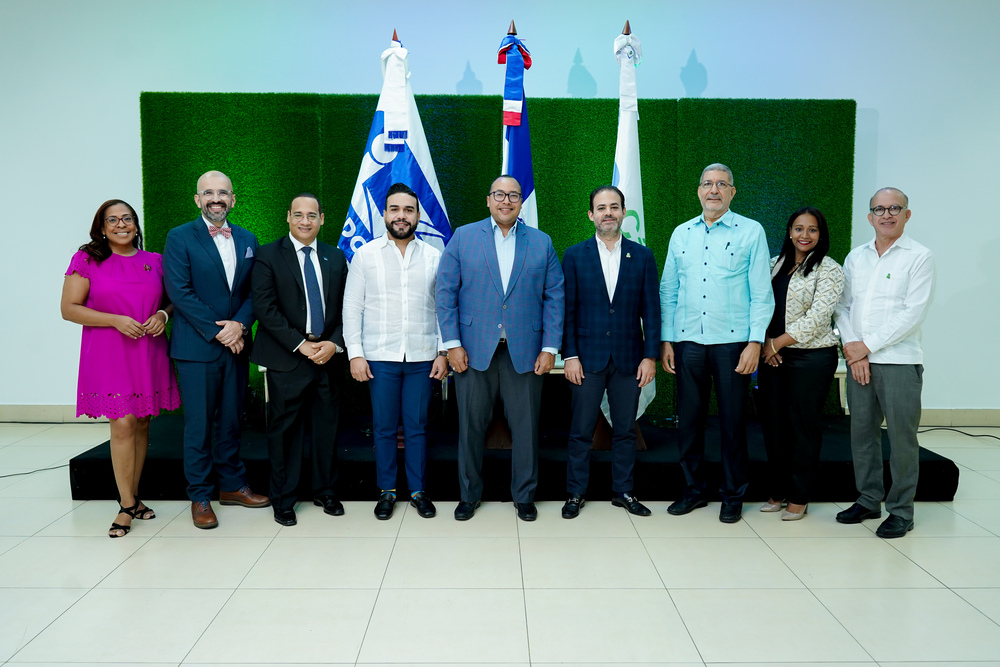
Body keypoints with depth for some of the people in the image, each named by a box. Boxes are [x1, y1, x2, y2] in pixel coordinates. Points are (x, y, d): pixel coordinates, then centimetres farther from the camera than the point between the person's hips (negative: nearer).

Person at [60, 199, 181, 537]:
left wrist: (163, 314, -4)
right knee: (122, 425, -9)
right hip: (109, 354, -4)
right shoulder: (87, 261, 0)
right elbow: (69, 308, -4)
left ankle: (133, 496, 21)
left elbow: (170, 299, 20)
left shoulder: (154, 262, 10)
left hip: (148, 353, 4)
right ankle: (127, 505, 1)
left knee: (142, 423, 8)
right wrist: (116, 320, -15)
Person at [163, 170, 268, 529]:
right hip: (196, 348, -4)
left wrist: (240, 324, -11)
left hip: (235, 344, 4)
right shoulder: (180, 237, -3)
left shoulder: (247, 240, 10)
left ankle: (232, 485, 26)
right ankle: (200, 497, 14)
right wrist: (217, 331, -14)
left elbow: (254, 291, 7)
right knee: (198, 424, 2)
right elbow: (179, 291, -11)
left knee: (231, 419, 12)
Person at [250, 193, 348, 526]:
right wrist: (301, 345, -14)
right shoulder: (268, 256, 0)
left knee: (326, 427, 9)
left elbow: (345, 307, 9)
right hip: (286, 360, -3)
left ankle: (324, 491, 26)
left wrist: (334, 343, -7)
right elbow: (265, 308, -8)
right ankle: (283, 500, 17)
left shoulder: (336, 257, 11)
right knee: (285, 429, 3)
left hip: (328, 357, 4)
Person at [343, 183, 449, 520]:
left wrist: (443, 353, 0)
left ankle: (419, 491, 21)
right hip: (380, 357, 0)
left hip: (422, 357, 1)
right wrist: (355, 353, -5)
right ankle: (387, 492, 21)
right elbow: (352, 307, 2)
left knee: (417, 426, 8)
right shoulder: (365, 254, 2)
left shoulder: (434, 256, 5)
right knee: (384, 427, 7)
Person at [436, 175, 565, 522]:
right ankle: (469, 495, 24)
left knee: (525, 426, 6)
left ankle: (524, 496, 23)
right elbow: (446, 293, 2)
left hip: (524, 350, 1)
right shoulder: (463, 237, 6)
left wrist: (550, 348, -2)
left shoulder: (541, 242, 9)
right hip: (474, 349, 0)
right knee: (471, 425, 7)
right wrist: (452, 344, -6)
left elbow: (554, 297, 6)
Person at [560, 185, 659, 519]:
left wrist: (650, 355, -2)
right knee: (581, 431, 5)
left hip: (629, 359, 1)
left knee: (625, 430, 10)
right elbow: (567, 310, 0)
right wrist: (570, 355, -7)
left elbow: (650, 309, 3)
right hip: (588, 357, -1)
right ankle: (575, 493, 18)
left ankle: (623, 491, 24)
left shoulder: (642, 256, 5)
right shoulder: (574, 256, 2)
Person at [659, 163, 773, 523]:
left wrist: (755, 342, -10)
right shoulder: (681, 234, 11)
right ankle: (693, 490, 24)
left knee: (733, 421, 5)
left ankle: (732, 496, 20)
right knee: (689, 419, 8)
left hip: (732, 342, -3)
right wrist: (666, 339, 5)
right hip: (688, 341, 3)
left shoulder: (751, 231, 1)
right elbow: (668, 291, 12)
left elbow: (762, 293, -2)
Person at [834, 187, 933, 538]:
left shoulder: (918, 257, -2)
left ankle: (901, 511, 12)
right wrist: (852, 348, -4)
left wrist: (868, 345, -11)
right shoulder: (856, 257, 12)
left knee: (902, 437, 0)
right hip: (858, 361, 5)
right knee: (862, 431, 10)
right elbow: (842, 306, 10)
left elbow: (914, 313, -11)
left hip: (899, 361, -4)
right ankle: (868, 500, 23)